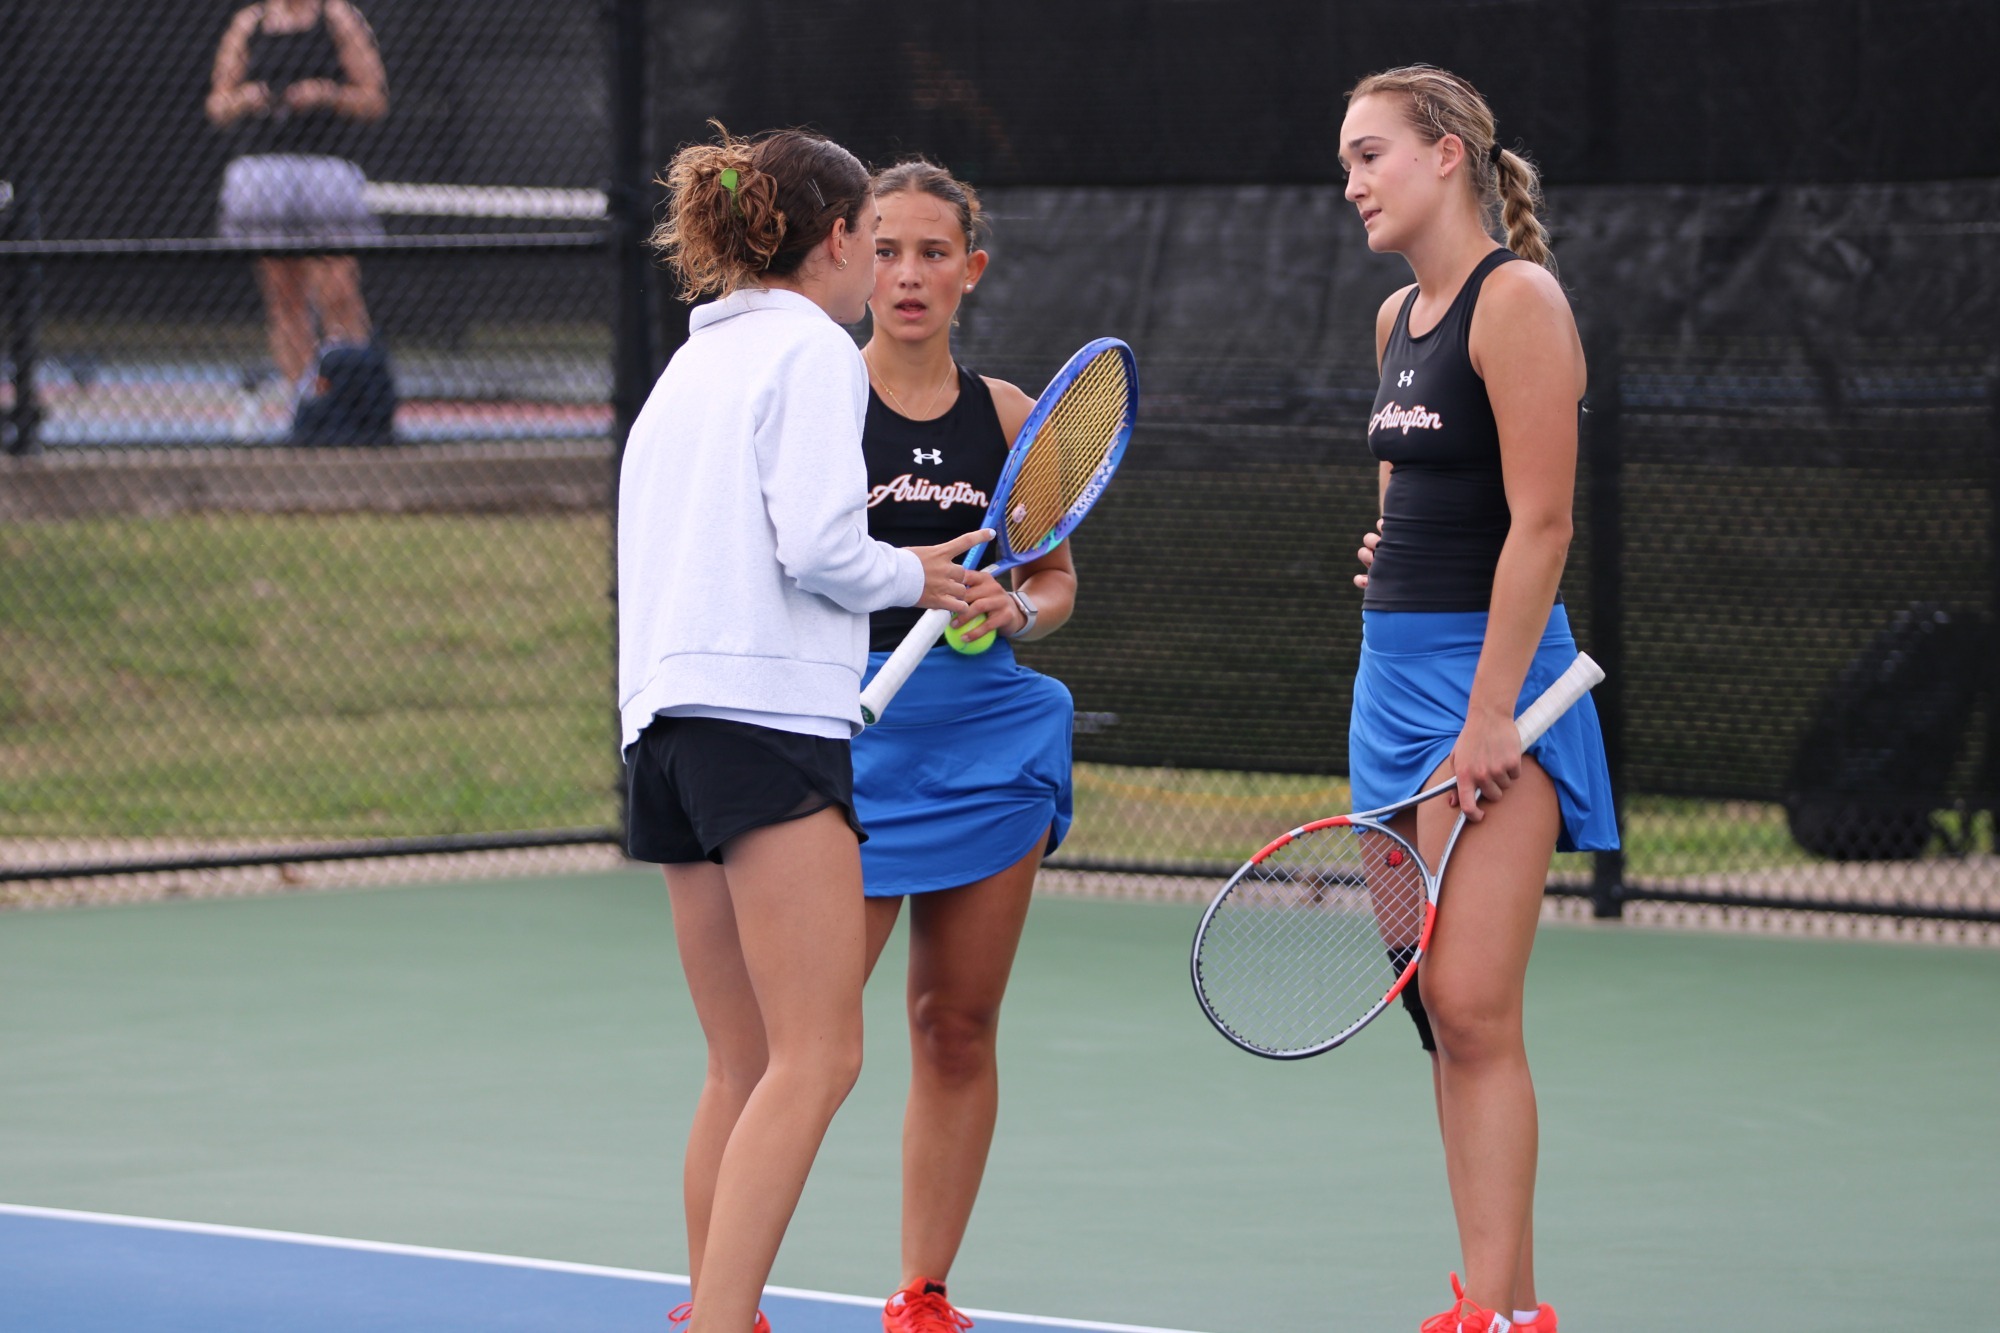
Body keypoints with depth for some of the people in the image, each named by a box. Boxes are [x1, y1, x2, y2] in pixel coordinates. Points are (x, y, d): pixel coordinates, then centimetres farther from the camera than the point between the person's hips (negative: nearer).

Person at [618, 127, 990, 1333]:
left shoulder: (694, 363, 23)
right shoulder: (812, 351, -2)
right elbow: (819, 546, -13)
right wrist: (914, 576, 4)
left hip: (666, 716, 9)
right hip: (769, 716, -9)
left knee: (747, 1069, 11)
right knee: (816, 1057, -13)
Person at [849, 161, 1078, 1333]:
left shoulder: (1006, 415, 9)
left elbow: (1058, 583, 16)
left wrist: (1015, 611, -5)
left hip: (988, 736, 4)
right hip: (849, 736, -4)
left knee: (960, 1027, 6)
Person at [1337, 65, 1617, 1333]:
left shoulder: (1518, 297, -11)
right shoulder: (1398, 316, 15)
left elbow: (1541, 523, -16)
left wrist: (1491, 714, -20)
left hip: (1489, 668, -9)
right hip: (1393, 668, 9)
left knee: (1471, 1004, -14)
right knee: (1443, 1016, 6)